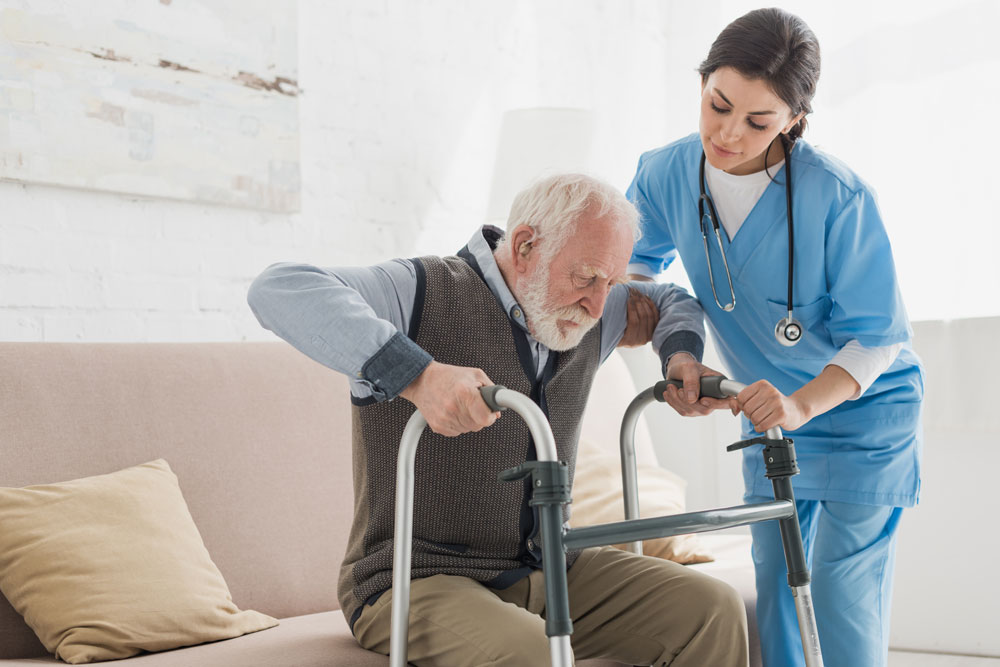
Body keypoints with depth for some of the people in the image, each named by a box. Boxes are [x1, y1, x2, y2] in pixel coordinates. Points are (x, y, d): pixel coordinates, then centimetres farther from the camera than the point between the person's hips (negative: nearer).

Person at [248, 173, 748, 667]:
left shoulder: (586, 315, 9)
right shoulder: (423, 294, -14)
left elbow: (671, 300, 30)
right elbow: (279, 289, -30)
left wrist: (680, 355, 6)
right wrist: (414, 373, -41)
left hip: (548, 571, 7)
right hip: (419, 582, -7)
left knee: (714, 612, -9)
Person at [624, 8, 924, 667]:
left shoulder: (838, 197, -28)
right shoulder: (667, 173, -15)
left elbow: (875, 337, -21)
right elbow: (637, 263, 4)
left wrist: (802, 404, -36)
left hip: (863, 412, -5)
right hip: (771, 414, 5)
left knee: (841, 603, -4)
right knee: (773, 589, 13)